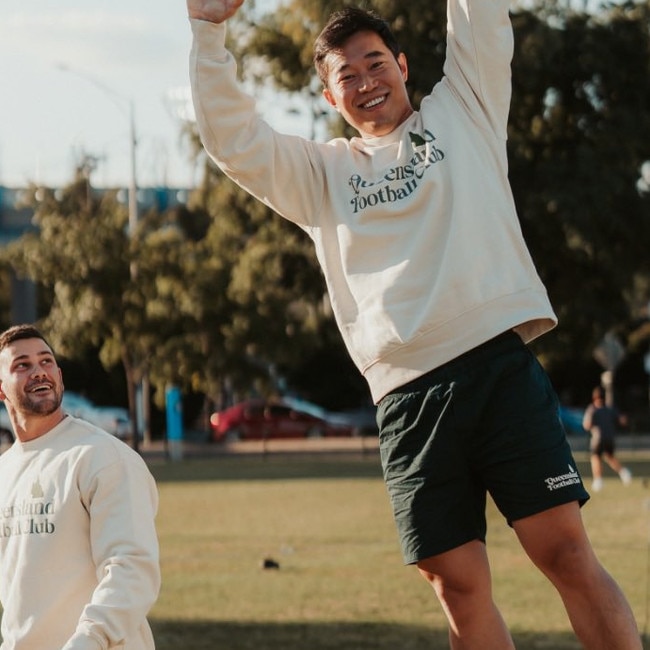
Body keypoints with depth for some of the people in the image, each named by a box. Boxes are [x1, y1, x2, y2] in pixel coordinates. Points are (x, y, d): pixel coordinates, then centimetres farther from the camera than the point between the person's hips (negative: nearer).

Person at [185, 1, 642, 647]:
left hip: (499, 367, -2)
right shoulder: (323, 173, 21)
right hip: (408, 395, 2)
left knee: (567, 552, -10)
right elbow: (232, 140, 13)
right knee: (458, 586, 1)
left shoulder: (462, 110, 16)